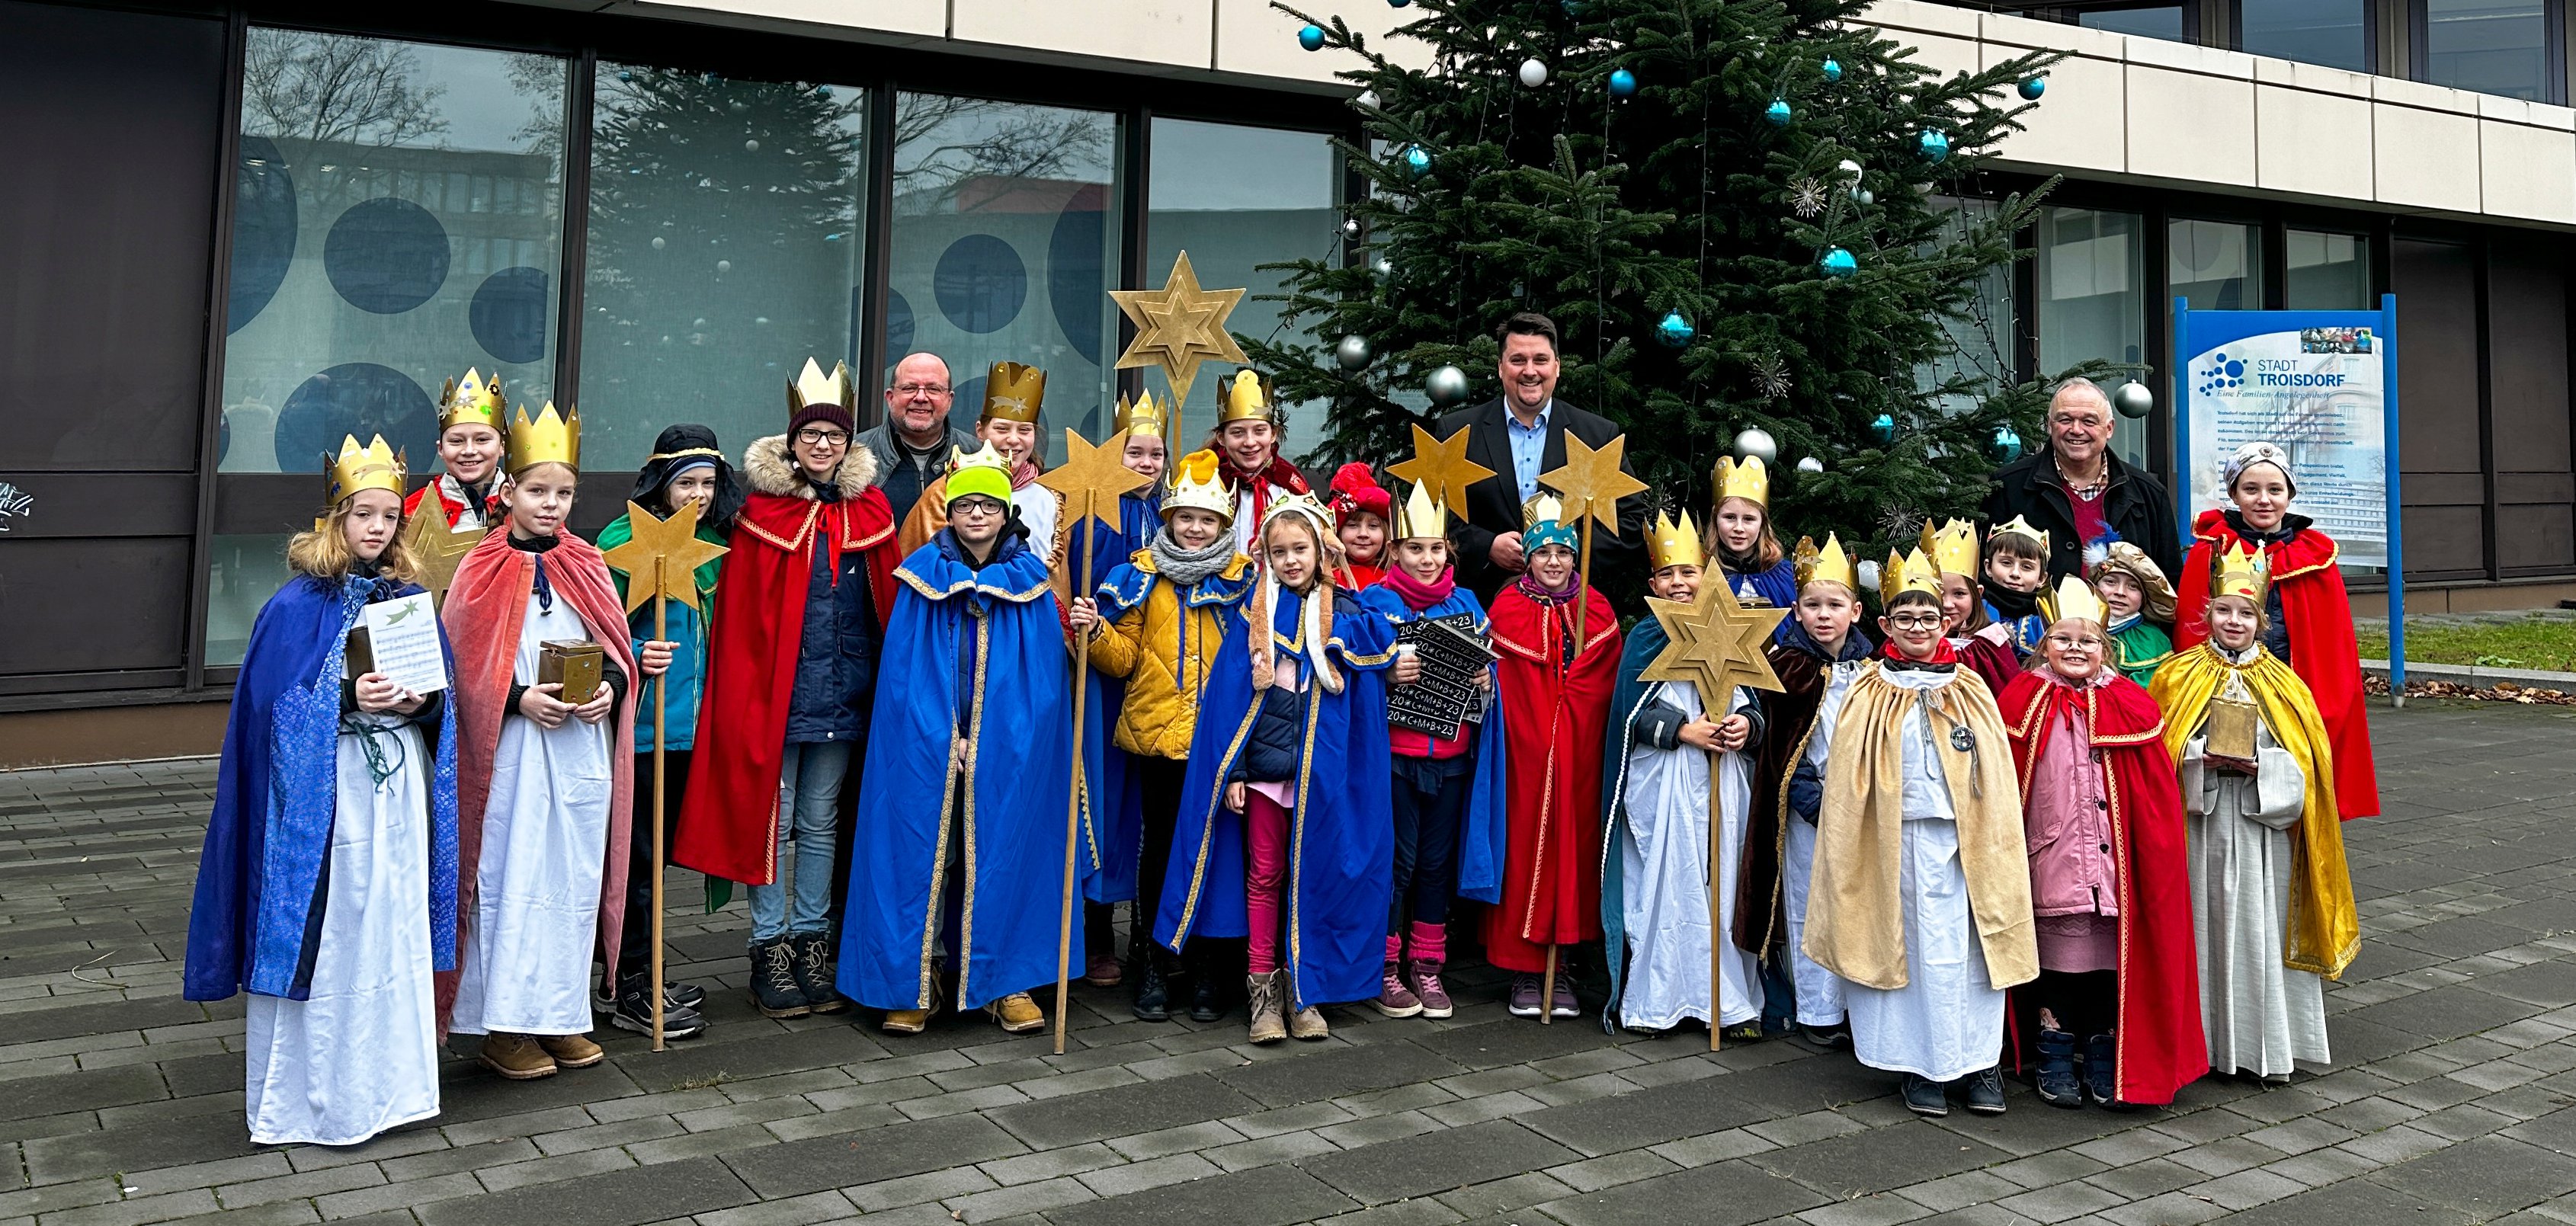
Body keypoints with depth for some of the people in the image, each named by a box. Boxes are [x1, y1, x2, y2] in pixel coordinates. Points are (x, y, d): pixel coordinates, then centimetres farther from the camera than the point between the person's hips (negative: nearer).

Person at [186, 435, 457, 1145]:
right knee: (324, 936, -1)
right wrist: (348, 700, -21)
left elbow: (445, 699, 12)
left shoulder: (411, 599, 10)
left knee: (395, 931, 8)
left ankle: (386, 1079, 21)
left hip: (399, 792, 4)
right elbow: (275, 705, -8)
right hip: (322, 796, -4)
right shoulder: (298, 606, -4)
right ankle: (307, 1094, 11)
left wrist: (424, 702, -9)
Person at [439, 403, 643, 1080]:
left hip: (583, 749, 4)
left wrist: (610, 688, -11)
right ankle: (504, 1025, 11)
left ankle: (562, 1014, 20)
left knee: (576, 875, 8)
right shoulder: (483, 571, -3)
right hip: (511, 750, -4)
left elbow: (618, 649, 10)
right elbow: (463, 668, -4)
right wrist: (521, 699, -19)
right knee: (511, 878, 0)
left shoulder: (588, 566, 8)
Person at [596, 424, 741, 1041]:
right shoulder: (624, 538, -10)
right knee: (635, 853, 0)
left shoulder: (715, 542, 10)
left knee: (658, 847, 15)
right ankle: (630, 990, 10)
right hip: (637, 720, -7)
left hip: (687, 721, 7)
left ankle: (640, 976, 27)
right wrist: (634, 655, -28)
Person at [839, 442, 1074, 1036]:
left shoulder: (1030, 580, 4)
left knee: (1002, 852, 3)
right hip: (928, 745, -1)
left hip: (1010, 748, 1)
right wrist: (948, 738, -10)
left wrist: (991, 738, -8)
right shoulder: (924, 574, 2)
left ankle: (1008, 981, 13)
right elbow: (906, 669, -1)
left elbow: (1044, 675, 2)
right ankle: (916, 984, 11)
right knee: (924, 852, 0)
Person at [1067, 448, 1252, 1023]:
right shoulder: (1141, 574, 6)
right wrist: (1095, 631, -13)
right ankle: (1152, 969, 17)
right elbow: (1123, 657, 4)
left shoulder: (1243, 578, 6)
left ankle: (1205, 970, 17)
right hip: (1157, 732, 0)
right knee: (1158, 846, 6)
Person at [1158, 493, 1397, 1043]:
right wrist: (1233, 769, -6)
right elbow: (1230, 692, -1)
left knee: (1312, 874, 6)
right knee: (1264, 873, 6)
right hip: (1264, 761, 0)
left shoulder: (1346, 615, 2)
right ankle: (1263, 989, 14)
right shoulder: (1254, 614, 1)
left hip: (1321, 766, 0)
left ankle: (1304, 989, 16)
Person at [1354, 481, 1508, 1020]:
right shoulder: (1373, 602, -2)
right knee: (1397, 861, 0)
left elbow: (1485, 668, 16)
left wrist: (1486, 682, -5)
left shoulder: (1465, 603, 9)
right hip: (1394, 754, -4)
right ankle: (1387, 969, 13)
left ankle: (1427, 966, 21)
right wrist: (1388, 672, -22)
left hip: (1451, 756, 4)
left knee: (1438, 861, 10)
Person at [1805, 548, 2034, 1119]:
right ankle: (1925, 1066, 12)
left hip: (1966, 835, 1)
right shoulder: (1868, 694, 4)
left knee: (1974, 943, 0)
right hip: (1904, 840, -1)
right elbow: (1847, 779, 6)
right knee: (1924, 946, 2)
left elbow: (1997, 776, 9)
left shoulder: (1969, 688, 9)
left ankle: (1978, 1060, 11)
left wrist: (1996, 847, 4)